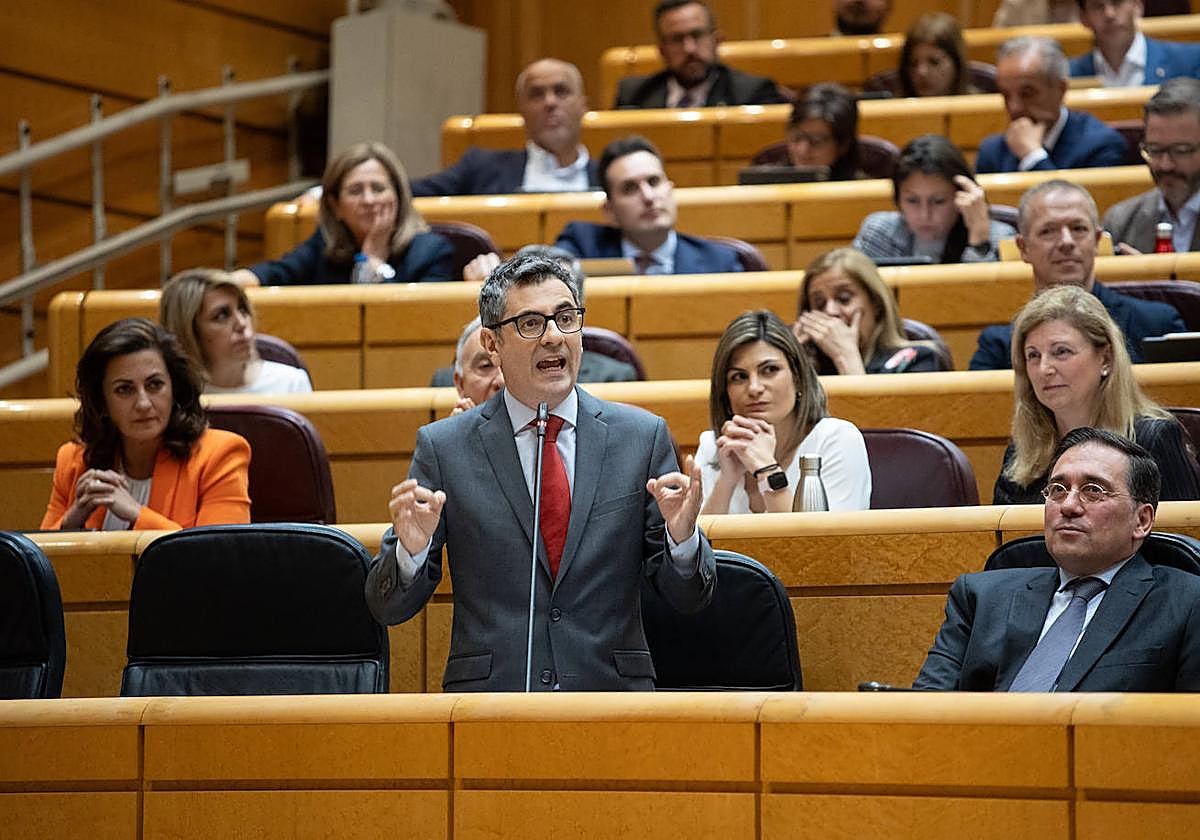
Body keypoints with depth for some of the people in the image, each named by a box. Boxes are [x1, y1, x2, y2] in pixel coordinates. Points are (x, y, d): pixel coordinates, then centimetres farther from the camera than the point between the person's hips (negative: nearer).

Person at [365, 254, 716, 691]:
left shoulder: (643, 437, 9)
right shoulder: (443, 447, 5)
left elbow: (687, 598, 9)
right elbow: (388, 607, 6)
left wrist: (681, 536, -11)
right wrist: (411, 550, -14)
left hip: (613, 690, 2)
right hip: (489, 691, -2)